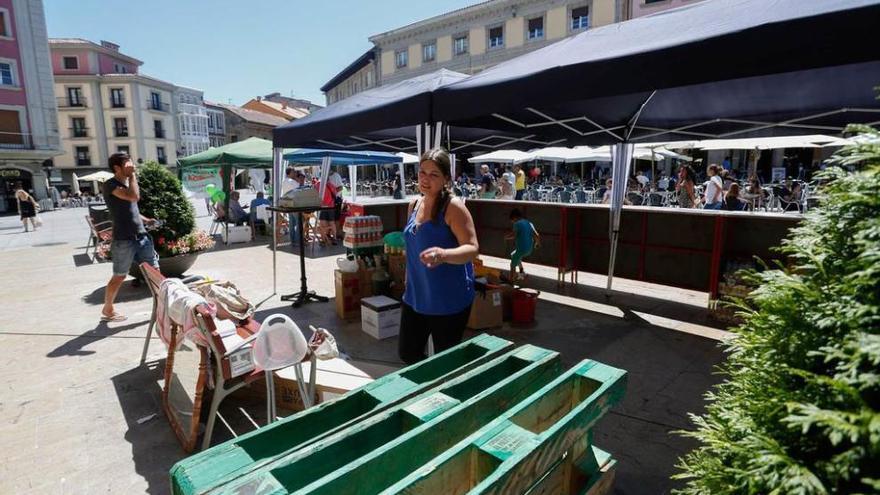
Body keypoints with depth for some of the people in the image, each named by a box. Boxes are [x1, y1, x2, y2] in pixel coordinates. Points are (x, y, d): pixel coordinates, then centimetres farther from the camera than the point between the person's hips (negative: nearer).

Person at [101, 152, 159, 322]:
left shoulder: (127, 182, 15)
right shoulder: (111, 184, -11)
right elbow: (135, 197, -28)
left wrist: (145, 219, 9)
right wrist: (132, 176, -15)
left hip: (141, 235, 7)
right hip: (124, 239, -7)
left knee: (154, 270, 4)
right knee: (119, 276, 5)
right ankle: (107, 310, 23)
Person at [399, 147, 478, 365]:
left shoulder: (453, 207, -16)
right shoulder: (414, 205, 6)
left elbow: (472, 248, -23)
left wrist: (443, 254, -42)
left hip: (448, 301, -7)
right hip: (415, 296, 7)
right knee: (407, 354, 17)